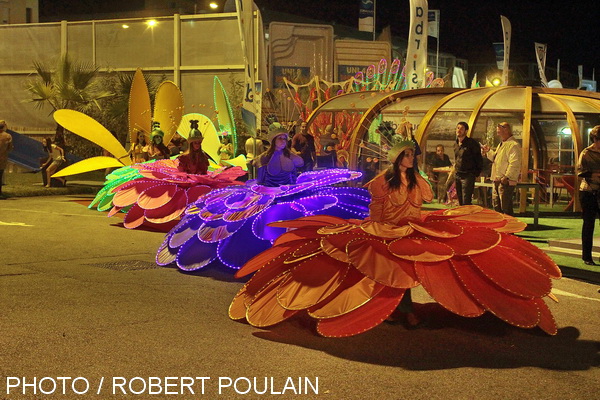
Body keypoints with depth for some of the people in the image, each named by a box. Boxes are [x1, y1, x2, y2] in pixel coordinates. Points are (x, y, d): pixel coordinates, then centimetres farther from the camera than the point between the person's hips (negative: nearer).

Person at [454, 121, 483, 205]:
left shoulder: (472, 143, -10)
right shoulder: (456, 144, 12)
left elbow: (479, 159, -7)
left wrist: (476, 173, -6)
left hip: (468, 175, -7)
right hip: (457, 175, 7)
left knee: (466, 203, -12)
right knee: (460, 202, 12)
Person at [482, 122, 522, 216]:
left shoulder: (513, 145, -15)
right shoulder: (502, 144, 19)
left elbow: (514, 163, -24)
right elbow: (495, 158, 31)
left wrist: (506, 177, -27)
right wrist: (489, 151, 14)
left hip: (506, 181, -10)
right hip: (497, 180, 11)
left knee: (506, 207, -8)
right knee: (496, 206, 17)